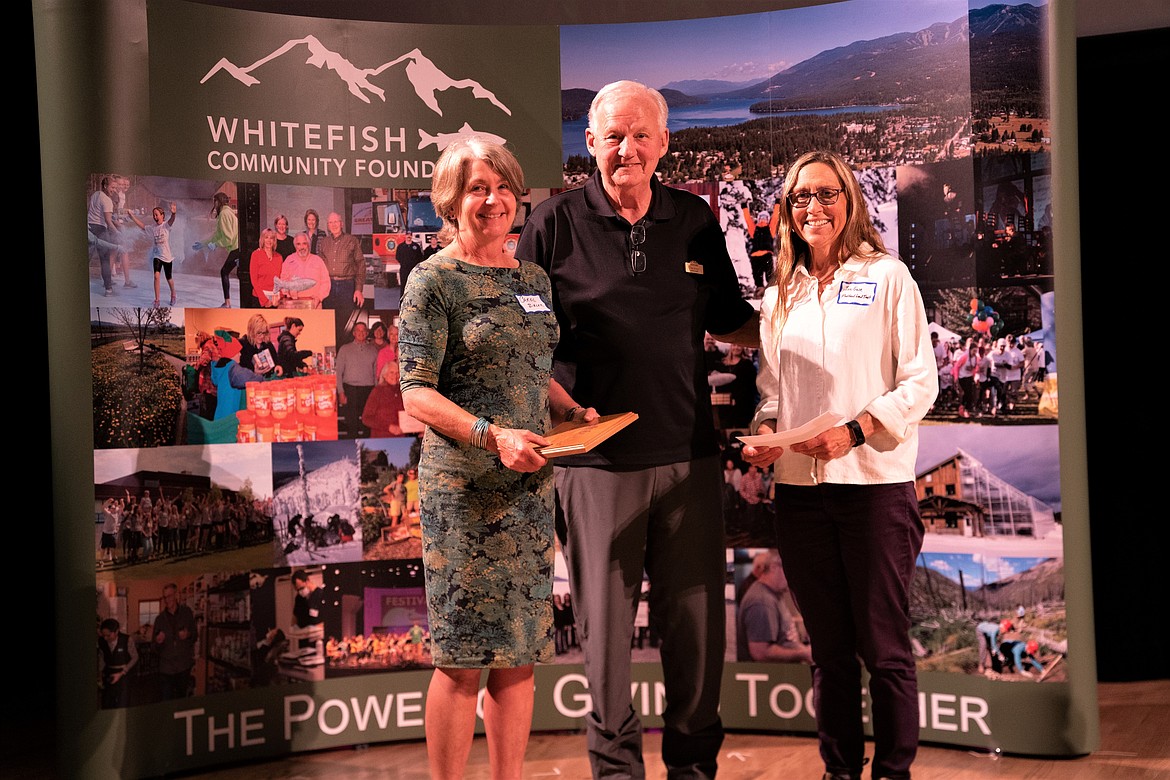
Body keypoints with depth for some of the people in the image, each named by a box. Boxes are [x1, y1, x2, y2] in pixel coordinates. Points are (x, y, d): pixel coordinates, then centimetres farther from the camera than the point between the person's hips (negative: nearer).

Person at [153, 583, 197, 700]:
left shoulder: (187, 612, 3)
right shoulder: (160, 619, 3)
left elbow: (196, 635, 9)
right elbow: (155, 649, 6)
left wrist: (188, 635, -14)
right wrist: (158, 642, -17)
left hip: (184, 667, 0)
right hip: (166, 668, 0)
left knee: (182, 701, 11)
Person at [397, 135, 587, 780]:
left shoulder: (533, 278, 14)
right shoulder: (434, 280, -4)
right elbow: (416, 394, -10)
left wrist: (575, 414, 4)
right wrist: (494, 435, -22)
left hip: (530, 487, 6)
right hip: (463, 490, -6)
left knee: (519, 654, 11)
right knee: (463, 658, -1)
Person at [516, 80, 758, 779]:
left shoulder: (695, 221, 9)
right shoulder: (555, 222, 0)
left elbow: (730, 322, 18)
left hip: (688, 453, 3)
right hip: (596, 456, -2)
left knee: (698, 617, 9)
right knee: (606, 618, 6)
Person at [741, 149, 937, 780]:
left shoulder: (887, 277, 2)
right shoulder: (780, 295, 15)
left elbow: (921, 381, -4)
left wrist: (854, 431, -17)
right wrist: (764, 432, -3)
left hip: (875, 484, -4)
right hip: (800, 488, 4)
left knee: (884, 649, 2)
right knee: (828, 648, 12)